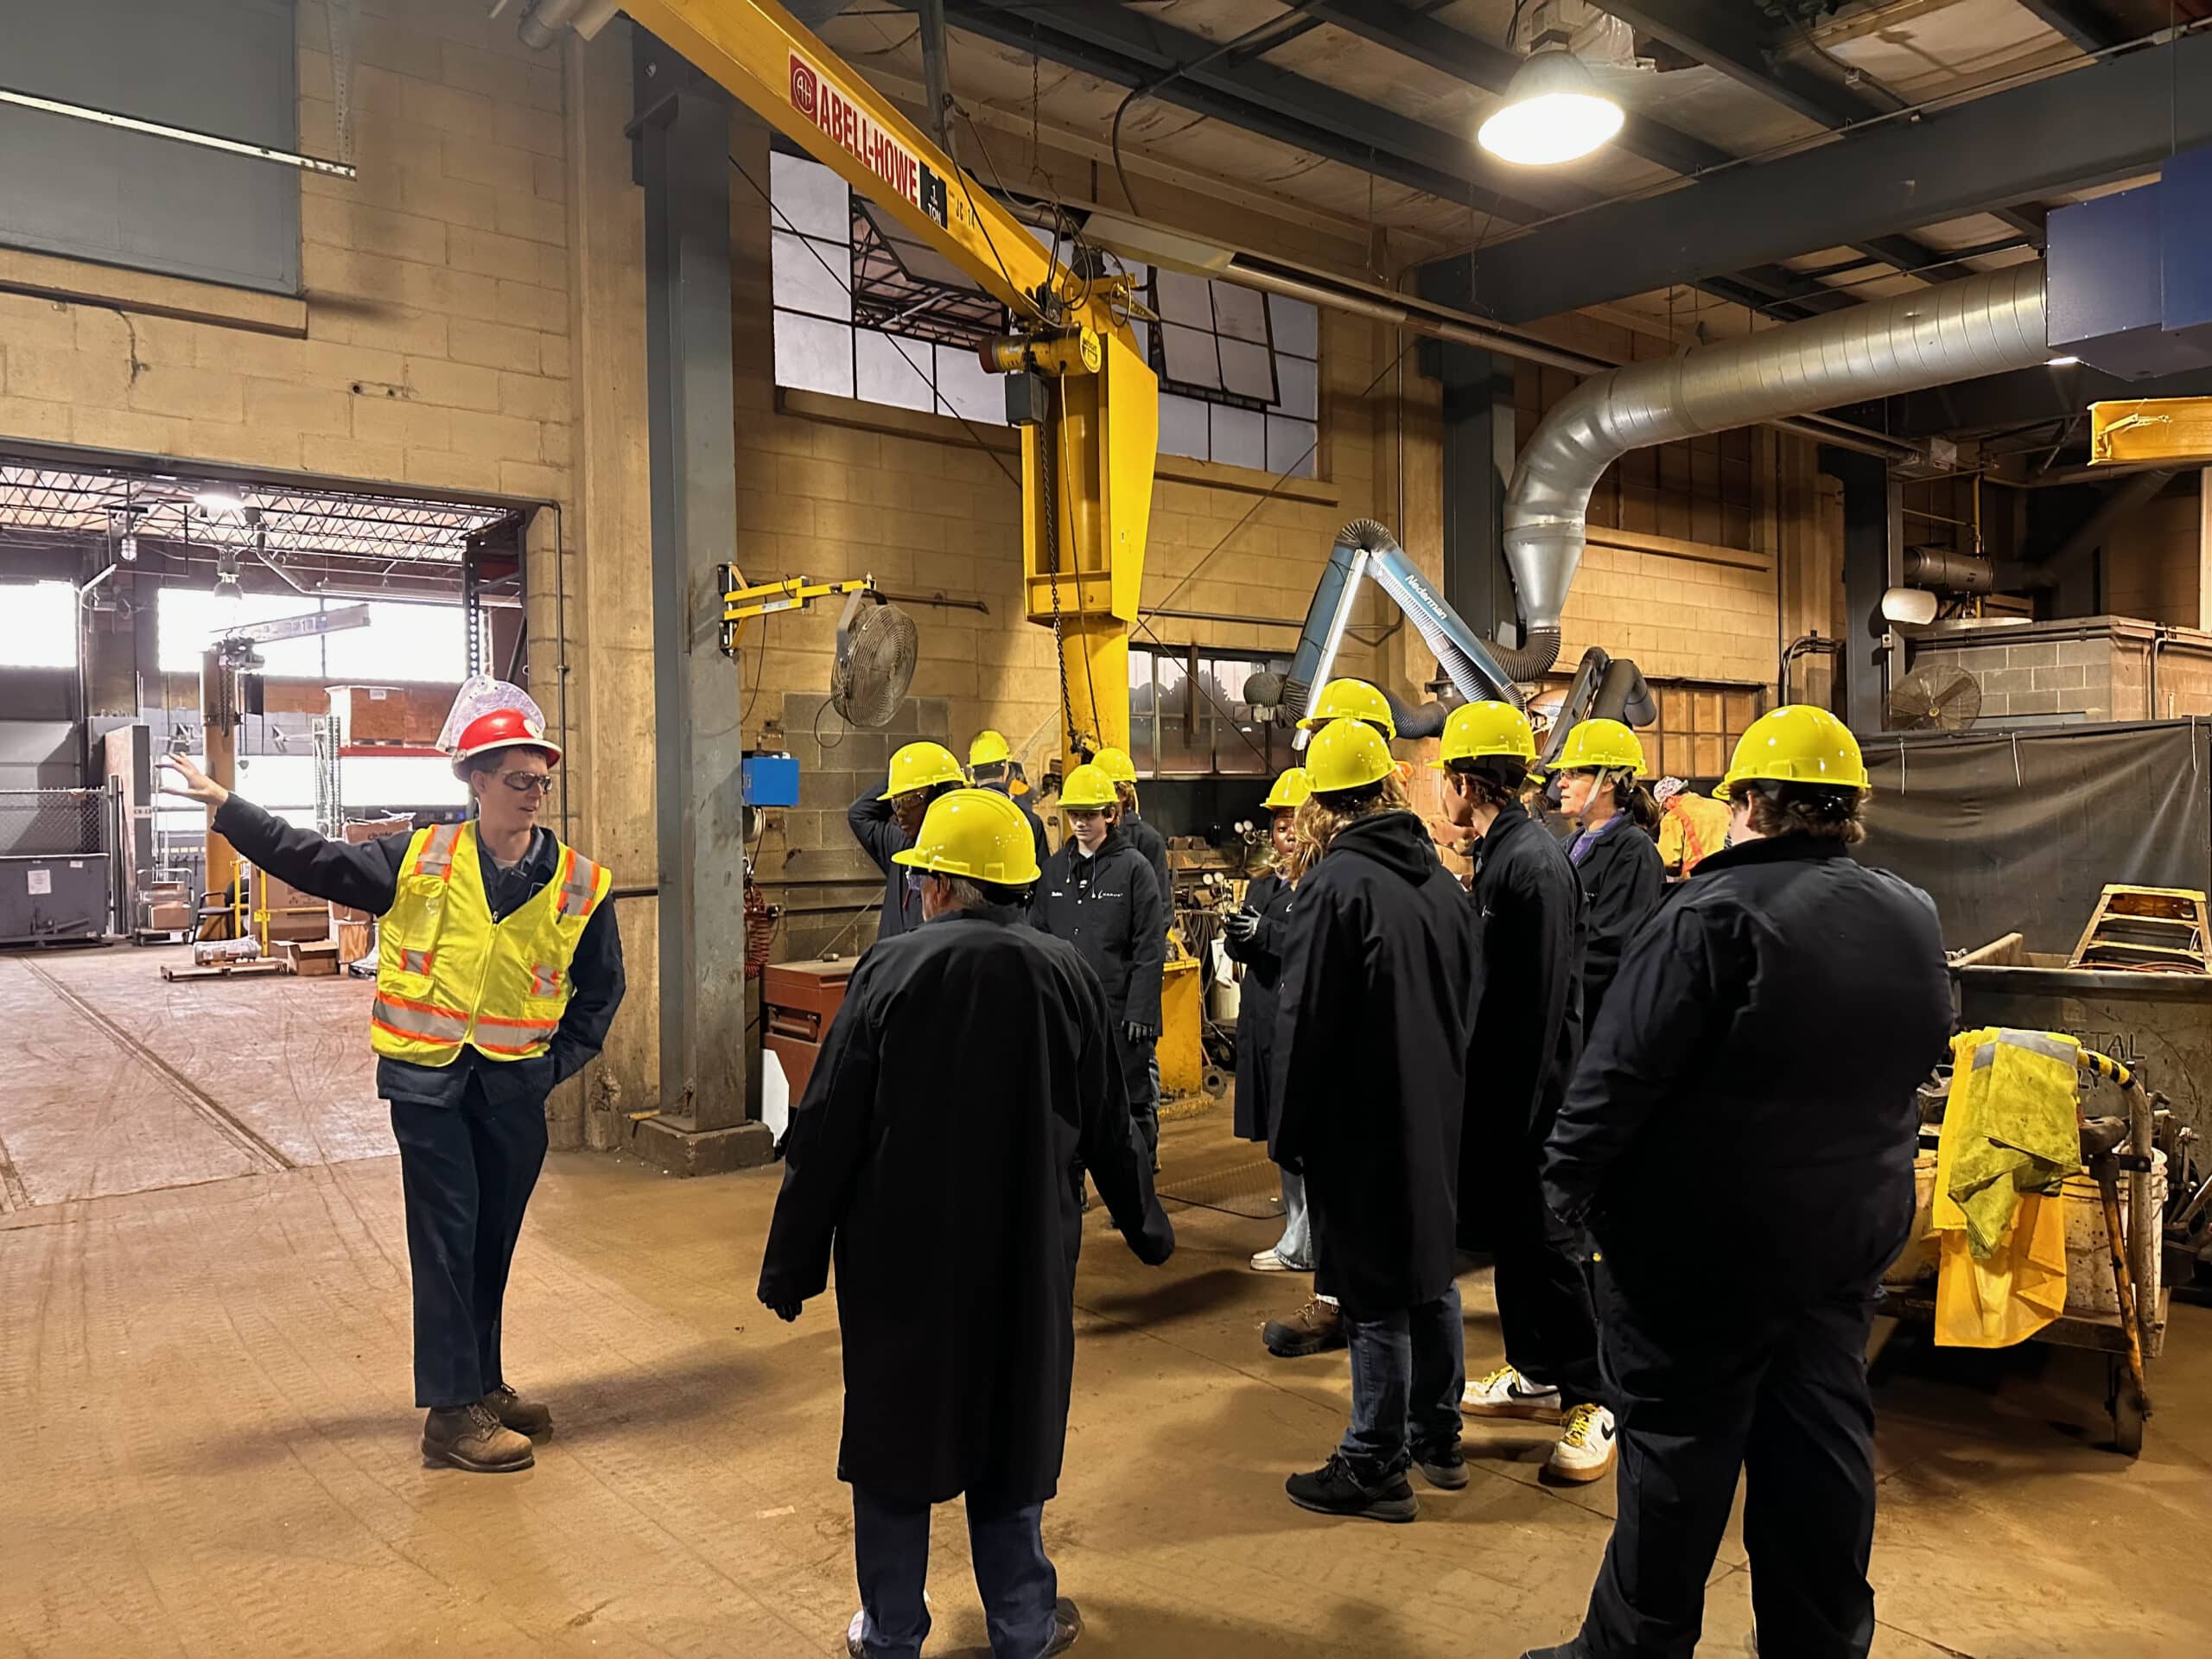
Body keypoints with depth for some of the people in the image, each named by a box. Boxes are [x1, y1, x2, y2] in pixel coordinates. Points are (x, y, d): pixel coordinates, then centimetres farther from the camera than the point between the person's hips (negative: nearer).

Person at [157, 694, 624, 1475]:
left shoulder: (579, 883, -1)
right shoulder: (420, 860, -3)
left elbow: (601, 989, 8)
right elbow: (315, 861, -2)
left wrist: (559, 1062, 2)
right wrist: (227, 807, -8)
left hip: (515, 1086, 2)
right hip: (428, 1078, -2)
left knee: (493, 1242, 13)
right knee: (447, 1241, -2)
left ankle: (482, 1385, 29)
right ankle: (452, 1413, 7)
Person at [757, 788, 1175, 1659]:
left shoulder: (892, 971, -12)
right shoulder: (1067, 974, -4)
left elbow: (826, 1133, -12)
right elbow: (1108, 1127, 5)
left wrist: (792, 1264, -2)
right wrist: (1147, 1228, 21)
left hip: (897, 1256, -2)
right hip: (1022, 1257, 2)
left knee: (895, 1433, 15)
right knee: (1008, 1434, 17)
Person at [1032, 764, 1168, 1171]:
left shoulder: (1133, 866, -6)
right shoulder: (1055, 867, 8)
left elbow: (1151, 947, -9)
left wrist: (1140, 1010, -13)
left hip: (1120, 1011, -4)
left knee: (1133, 1106, 7)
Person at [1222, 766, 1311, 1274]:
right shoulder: (1261, 886, 16)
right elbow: (1242, 952, 12)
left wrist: (1265, 932, -25)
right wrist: (1235, 935, -9)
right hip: (1263, 1020, 8)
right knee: (1283, 1132, 15)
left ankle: (1301, 1244, 7)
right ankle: (1304, 1228, 28)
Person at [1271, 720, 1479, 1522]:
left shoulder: (1336, 884, -18)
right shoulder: (1443, 878, 5)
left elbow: (1305, 1024, -17)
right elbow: (1467, 1002, 12)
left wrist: (1289, 1134, -7)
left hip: (1362, 1125, -7)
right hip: (1437, 1118, 8)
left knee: (1375, 1300, 2)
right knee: (1431, 1271, 19)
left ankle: (1377, 1469, 14)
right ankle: (1438, 1440, 34)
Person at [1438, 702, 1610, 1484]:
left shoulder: (1533, 862, -20)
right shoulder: (1499, 854, 10)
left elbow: (1542, 1002, -22)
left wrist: (1519, 1111, -20)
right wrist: (1488, 1096, 17)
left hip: (1529, 1088, -10)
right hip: (1498, 1083, 10)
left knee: (1540, 1238, -2)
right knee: (1507, 1230, 17)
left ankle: (1593, 1405, 10)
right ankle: (1535, 1375, 31)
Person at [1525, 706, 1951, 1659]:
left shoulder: (1717, 912, -20)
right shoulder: (1914, 921, 4)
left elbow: (1624, 1071, -21)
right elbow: (1923, 1059, 18)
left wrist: (1568, 1183, -10)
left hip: (1706, 1238, -6)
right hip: (1855, 1230, 7)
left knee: (1678, 1449, 6)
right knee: (1822, 1439, 18)